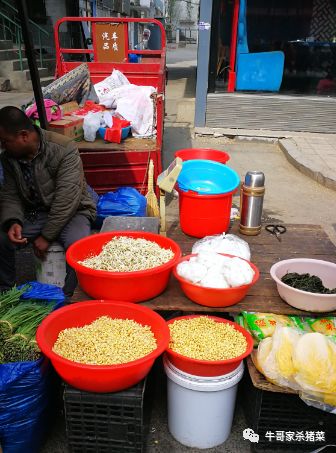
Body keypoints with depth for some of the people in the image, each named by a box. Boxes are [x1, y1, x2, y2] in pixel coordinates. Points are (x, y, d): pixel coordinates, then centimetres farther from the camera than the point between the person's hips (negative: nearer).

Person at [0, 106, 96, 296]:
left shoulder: (64, 150, -21)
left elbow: (67, 198, -24)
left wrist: (46, 236, -22)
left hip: (71, 211, -5)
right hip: (32, 214, 5)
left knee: (77, 243, -36)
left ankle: (70, 298, -13)